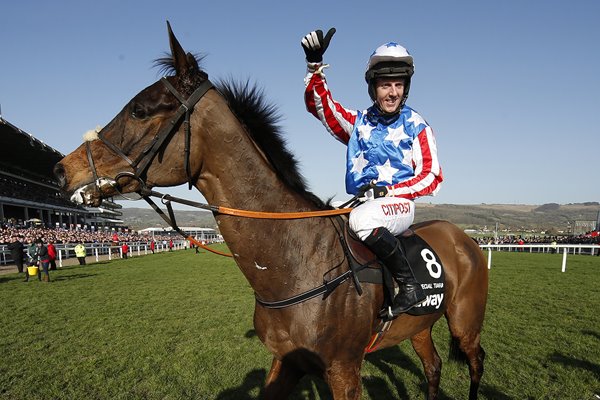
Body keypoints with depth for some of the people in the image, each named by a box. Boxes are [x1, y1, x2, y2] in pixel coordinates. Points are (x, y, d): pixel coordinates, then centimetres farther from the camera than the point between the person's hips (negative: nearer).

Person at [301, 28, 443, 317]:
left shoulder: (416, 126, 3)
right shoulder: (358, 122, 12)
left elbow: (431, 177, -1)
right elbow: (319, 104, 3)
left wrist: (387, 191, -14)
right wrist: (315, 65, -12)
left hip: (399, 204, -5)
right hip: (360, 204, 5)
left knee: (361, 219, -36)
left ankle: (410, 285, -21)